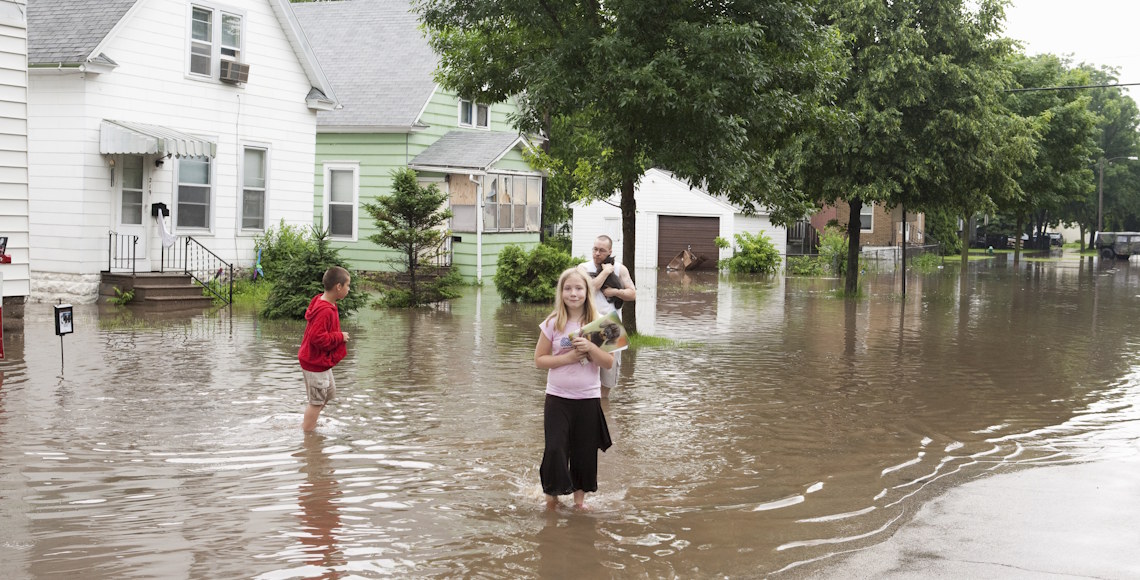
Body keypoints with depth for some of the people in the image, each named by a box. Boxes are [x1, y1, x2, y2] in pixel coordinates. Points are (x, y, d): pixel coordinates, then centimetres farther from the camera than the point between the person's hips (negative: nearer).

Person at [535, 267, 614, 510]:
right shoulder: (553, 323, -3)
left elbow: (609, 362, -3)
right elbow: (539, 359, -2)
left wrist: (590, 348, -20)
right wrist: (566, 358, -16)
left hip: (588, 398, 1)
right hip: (558, 398, -1)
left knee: (585, 450, 8)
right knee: (555, 449, -5)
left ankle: (580, 495, 25)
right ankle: (552, 495, 15)